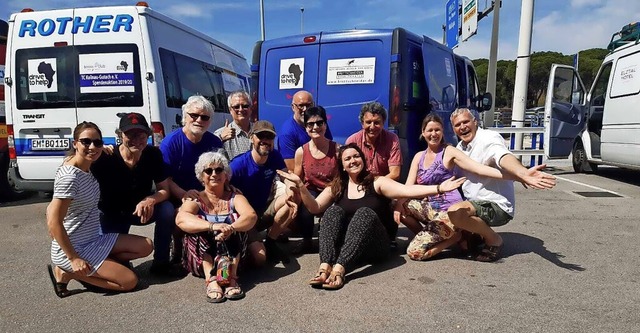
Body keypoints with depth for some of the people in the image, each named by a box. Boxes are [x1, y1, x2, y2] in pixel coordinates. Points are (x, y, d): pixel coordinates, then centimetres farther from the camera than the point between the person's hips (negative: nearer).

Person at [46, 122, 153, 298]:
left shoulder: (87, 169, 3)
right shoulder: (70, 176, -23)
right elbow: (53, 222, -23)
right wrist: (74, 258, -20)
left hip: (93, 241, 8)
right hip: (73, 248, -8)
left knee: (146, 246, 2)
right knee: (129, 281, -10)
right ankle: (67, 273, 0)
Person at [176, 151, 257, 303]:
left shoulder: (235, 198, 7)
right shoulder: (195, 199, 3)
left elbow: (251, 216, -15)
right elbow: (181, 219, -21)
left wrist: (230, 228, -36)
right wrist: (212, 226, -37)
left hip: (232, 255, 1)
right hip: (201, 259, 0)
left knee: (235, 221, -20)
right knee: (198, 225, -22)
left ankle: (232, 276, -31)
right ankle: (211, 278, -36)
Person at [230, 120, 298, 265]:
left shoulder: (275, 157, -6)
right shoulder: (238, 164, -21)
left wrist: (289, 196, -31)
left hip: (264, 213, 5)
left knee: (293, 199, -20)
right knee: (259, 258, -27)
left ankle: (270, 243, -4)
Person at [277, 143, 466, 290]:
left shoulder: (377, 183, 2)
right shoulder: (336, 187, 10)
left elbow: (407, 190, -12)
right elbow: (314, 207, -1)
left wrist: (439, 188, -23)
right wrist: (300, 185, -13)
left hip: (374, 246, -2)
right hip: (341, 245, 2)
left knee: (365, 213, -29)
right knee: (333, 211, -21)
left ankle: (339, 269, -45)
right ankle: (325, 267, -41)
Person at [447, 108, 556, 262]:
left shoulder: (489, 138, -16)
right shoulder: (460, 147, 11)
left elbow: (503, 157, -39)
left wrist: (523, 174, -60)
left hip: (496, 206, -9)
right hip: (474, 203, 9)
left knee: (455, 212, -34)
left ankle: (493, 240, -9)